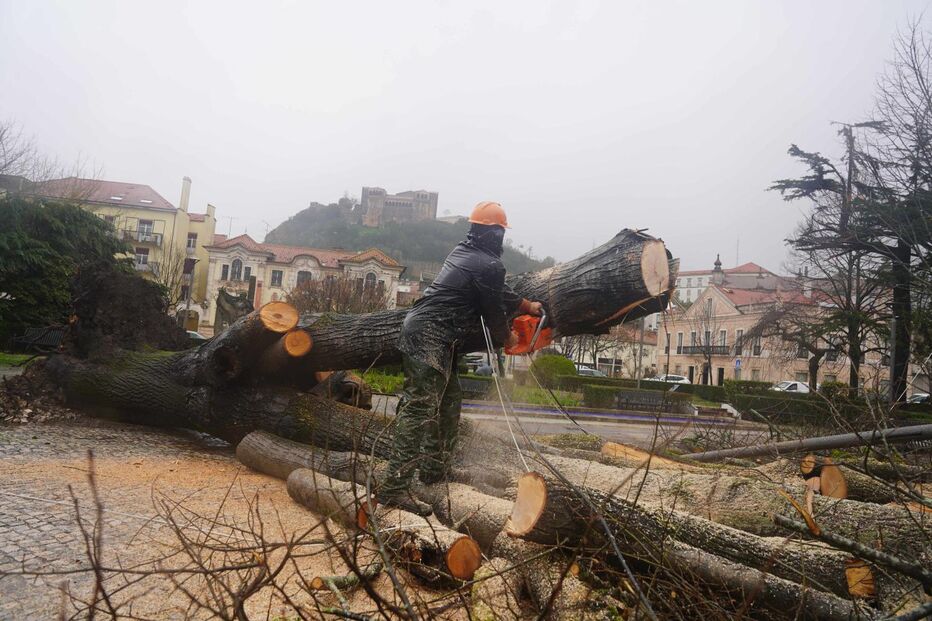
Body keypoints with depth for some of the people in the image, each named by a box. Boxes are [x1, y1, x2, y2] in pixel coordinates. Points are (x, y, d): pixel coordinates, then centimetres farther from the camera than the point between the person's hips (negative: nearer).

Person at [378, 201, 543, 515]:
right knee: (419, 408, -12)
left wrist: (527, 305, 38)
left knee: (449, 400, 18)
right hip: (431, 338, -10)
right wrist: (508, 338, 19)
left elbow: (497, 292, 27)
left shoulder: (464, 251, 16)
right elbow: (493, 311, -1)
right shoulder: (489, 265, -12)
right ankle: (394, 487, -13)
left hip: (421, 330, 10)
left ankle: (435, 468, 26)